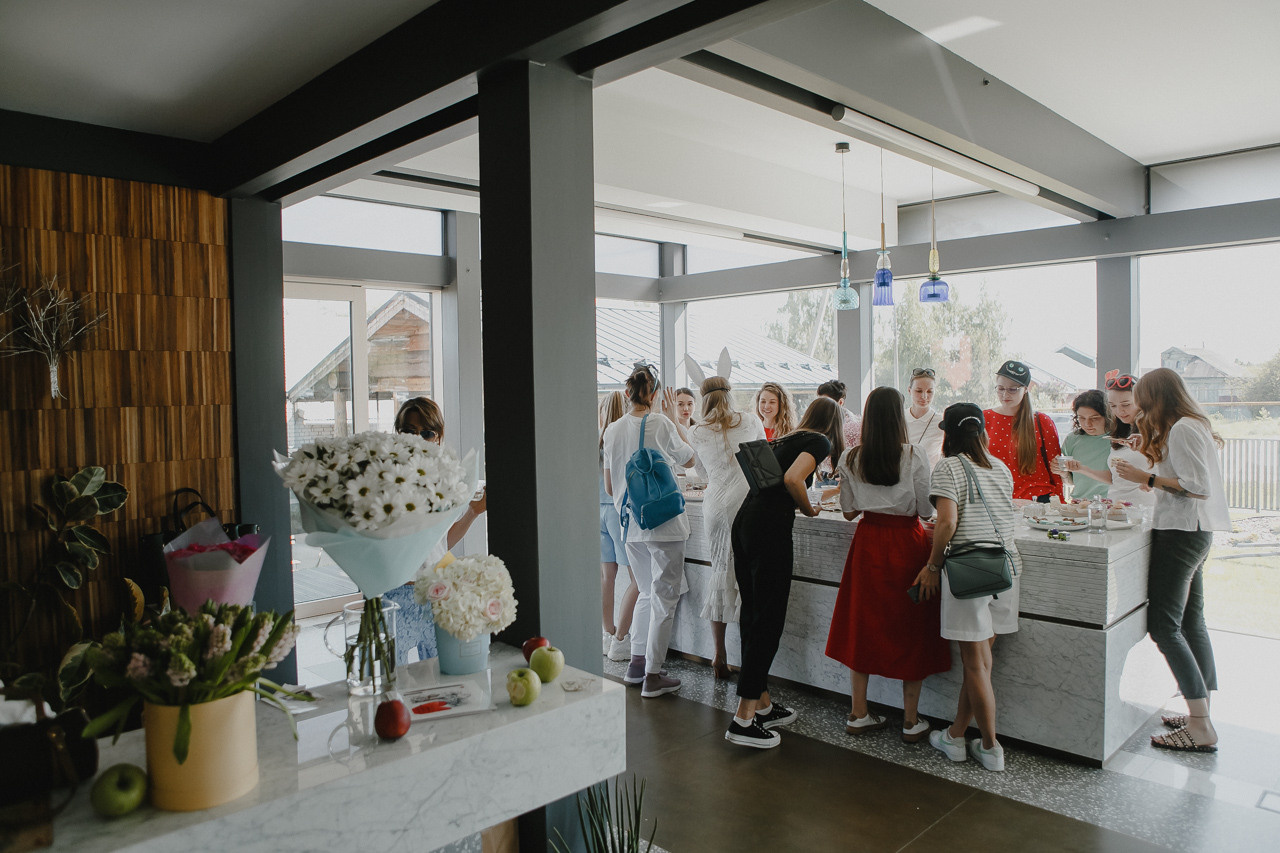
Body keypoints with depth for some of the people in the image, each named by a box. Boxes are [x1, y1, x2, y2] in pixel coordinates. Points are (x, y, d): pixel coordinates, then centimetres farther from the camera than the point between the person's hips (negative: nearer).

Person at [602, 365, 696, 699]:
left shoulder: (613, 429, 2)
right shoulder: (662, 425, -12)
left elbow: (609, 487, 8)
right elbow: (688, 459, 7)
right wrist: (674, 419, 12)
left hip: (631, 523, 5)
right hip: (664, 522, -5)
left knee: (647, 593, 20)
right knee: (664, 598, 3)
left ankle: (637, 663, 23)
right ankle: (652, 676, 5)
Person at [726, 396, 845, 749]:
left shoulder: (786, 439, 23)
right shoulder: (820, 442, 0)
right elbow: (792, 478, -16)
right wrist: (809, 509, 1)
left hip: (743, 521, 8)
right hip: (770, 526, -8)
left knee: (751, 614, 13)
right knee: (768, 621, -3)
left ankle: (762, 705, 25)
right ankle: (744, 720, -1)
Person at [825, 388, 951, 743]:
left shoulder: (850, 458, -3)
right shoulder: (914, 456, -12)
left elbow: (848, 511, 4)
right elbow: (927, 509, -8)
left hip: (868, 541, 3)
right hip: (907, 542, -3)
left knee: (863, 624, 13)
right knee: (910, 627, 9)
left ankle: (859, 714, 19)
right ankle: (911, 721, 17)